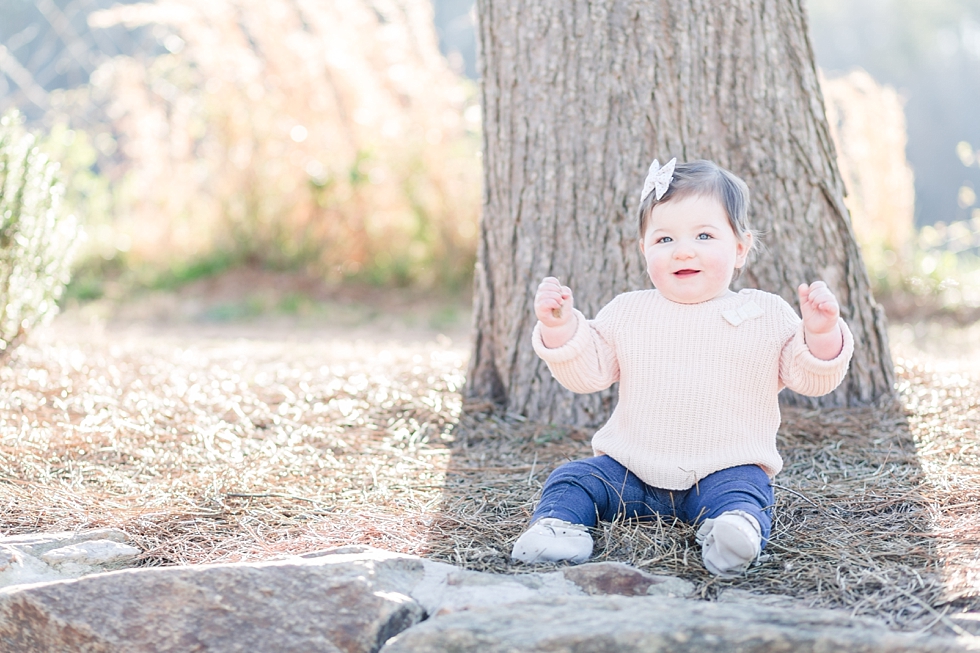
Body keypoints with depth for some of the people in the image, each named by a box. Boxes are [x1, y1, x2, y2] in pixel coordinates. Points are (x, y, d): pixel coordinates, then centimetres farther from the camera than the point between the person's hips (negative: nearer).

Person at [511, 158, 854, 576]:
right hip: (630, 469, 3)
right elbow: (586, 372, 6)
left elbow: (811, 379, 2)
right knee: (572, 479, -14)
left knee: (743, 492, -33)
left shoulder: (768, 315, 2)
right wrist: (559, 328, -9)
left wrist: (821, 335, -17)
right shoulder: (626, 313, 7)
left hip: (727, 468, -3)